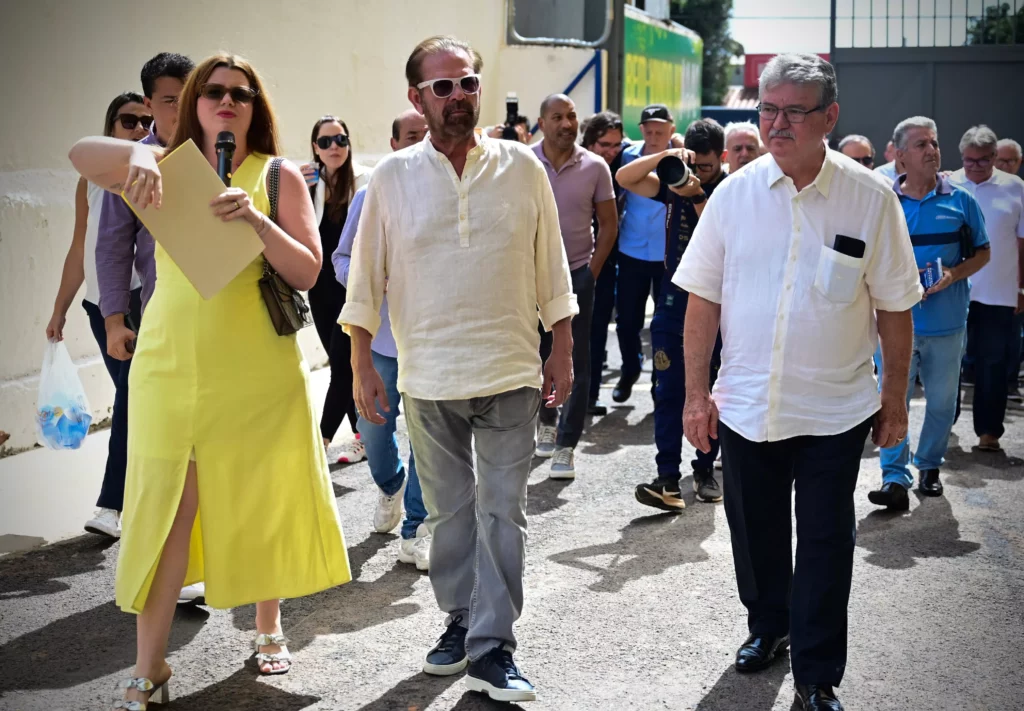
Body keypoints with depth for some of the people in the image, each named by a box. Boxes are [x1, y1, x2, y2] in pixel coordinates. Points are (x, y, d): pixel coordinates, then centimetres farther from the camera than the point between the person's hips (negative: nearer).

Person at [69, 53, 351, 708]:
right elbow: (81, 155, -6)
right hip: (171, 365, 1)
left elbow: (308, 272, -5)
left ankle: (269, 628, 30)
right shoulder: (169, 168, 7)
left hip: (257, 368, 0)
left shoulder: (280, 176, 3)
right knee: (164, 507, -1)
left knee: (262, 502, 9)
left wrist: (257, 220, -21)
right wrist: (136, 154, -26)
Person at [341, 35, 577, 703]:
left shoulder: (522, 167, 1)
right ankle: (460, 621, 27)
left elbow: (551, 266, 6)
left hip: (510, 372, 0)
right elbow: (367, 276, 4)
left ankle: (492, 648, 6)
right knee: (449, 509, 12)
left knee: (503, 510, 0)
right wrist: (362, 365, 0)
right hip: (428, 376, 1)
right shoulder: (393, 177, 0)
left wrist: (562, 350, 5)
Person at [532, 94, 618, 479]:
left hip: (577, 274, -1)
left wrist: (592, 272, -3)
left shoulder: (595, 167, -3)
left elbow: (609, 225, 3)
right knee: (538, 355, 12)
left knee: (576, 363, -1)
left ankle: (566, 445, 4)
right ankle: (547, 420, 36)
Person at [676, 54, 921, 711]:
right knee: (754, 531, 17)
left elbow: (894, 309, -1)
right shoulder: (736, 193, -3)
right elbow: (703, 299, 1)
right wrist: (696, 393, -1)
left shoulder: (871, 199, -7)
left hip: (834, 410, -2)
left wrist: (896, 402, 1)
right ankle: (767, 626, 42)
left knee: (825, 546, 5)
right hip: (746, 404, 2)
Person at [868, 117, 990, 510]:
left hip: (947, 320, 1)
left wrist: (953, 274, -11)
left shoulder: (960, 201, 2)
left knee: (942, 400, 11)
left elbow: (982, 252, 8)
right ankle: (895, 478, -3)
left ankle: (930, 465, 29)